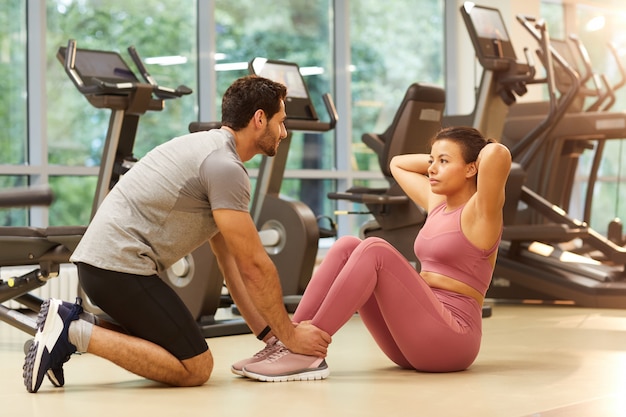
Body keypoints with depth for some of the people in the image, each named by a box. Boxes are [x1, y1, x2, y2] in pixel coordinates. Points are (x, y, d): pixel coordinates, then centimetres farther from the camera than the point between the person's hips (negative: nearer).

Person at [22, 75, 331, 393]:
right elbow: (254, 265, -13)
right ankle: (76, 333, -11)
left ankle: (73, 321, 10)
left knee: (178, 355, 20)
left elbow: (229, 259, 20)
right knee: (195, 369, -6)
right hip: (120, 264, -10)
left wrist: (267, 330, 16)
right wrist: (289, 335, -3)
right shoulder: (225, 167, -13)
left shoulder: (211, 150, 19)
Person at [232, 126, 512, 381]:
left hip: (450, 338, -8)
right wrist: (436, 158, 21)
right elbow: (397, 163, 32)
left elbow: (498, 154, -25)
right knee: (346, 247, -7)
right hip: (414, 333, 8)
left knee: (374, 250, -25)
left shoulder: (479, 212, -6)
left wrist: (481, 156, -3)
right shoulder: (437, 203, 17)